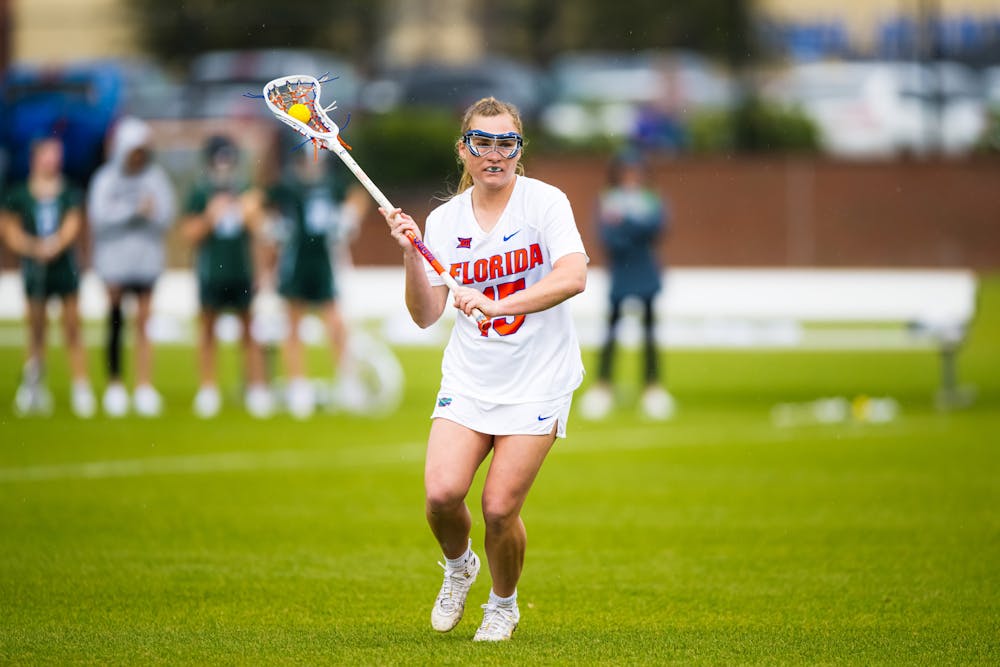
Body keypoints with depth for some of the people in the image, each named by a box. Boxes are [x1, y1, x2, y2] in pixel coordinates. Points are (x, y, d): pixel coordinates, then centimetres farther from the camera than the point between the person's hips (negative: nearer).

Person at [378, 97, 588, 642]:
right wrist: (412, 257, -14)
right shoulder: (444, 220, 3)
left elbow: (573, 277, -24)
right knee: (442, 493, -14)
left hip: (537, 380, -3)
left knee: (500, 507, -9)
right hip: (468, 380, 3)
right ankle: (458, 564, 20)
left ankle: (504, 604, 20)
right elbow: (425, 315, 2)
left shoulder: (545, 202, -8)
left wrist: (497, 305, -33)